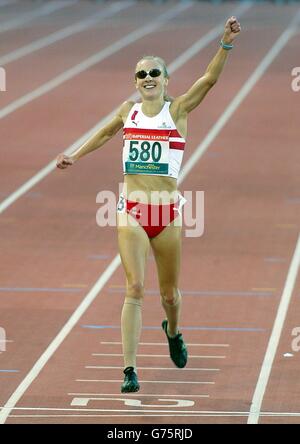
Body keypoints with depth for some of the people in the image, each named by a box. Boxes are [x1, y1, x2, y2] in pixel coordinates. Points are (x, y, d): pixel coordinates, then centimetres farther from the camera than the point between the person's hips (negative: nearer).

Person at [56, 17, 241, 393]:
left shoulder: (178, 110, -1)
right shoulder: (128, 111, 7)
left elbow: (210, 78, -15)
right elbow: (105, 133, 29)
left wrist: (226, 44, -27)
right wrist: (76, 155, 33)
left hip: (167, 211, -1)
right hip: (132, 211, 1)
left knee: (169, 292, 11)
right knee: (135, 288, -11)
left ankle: (172, 331, 46)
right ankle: (129, 370, -12)